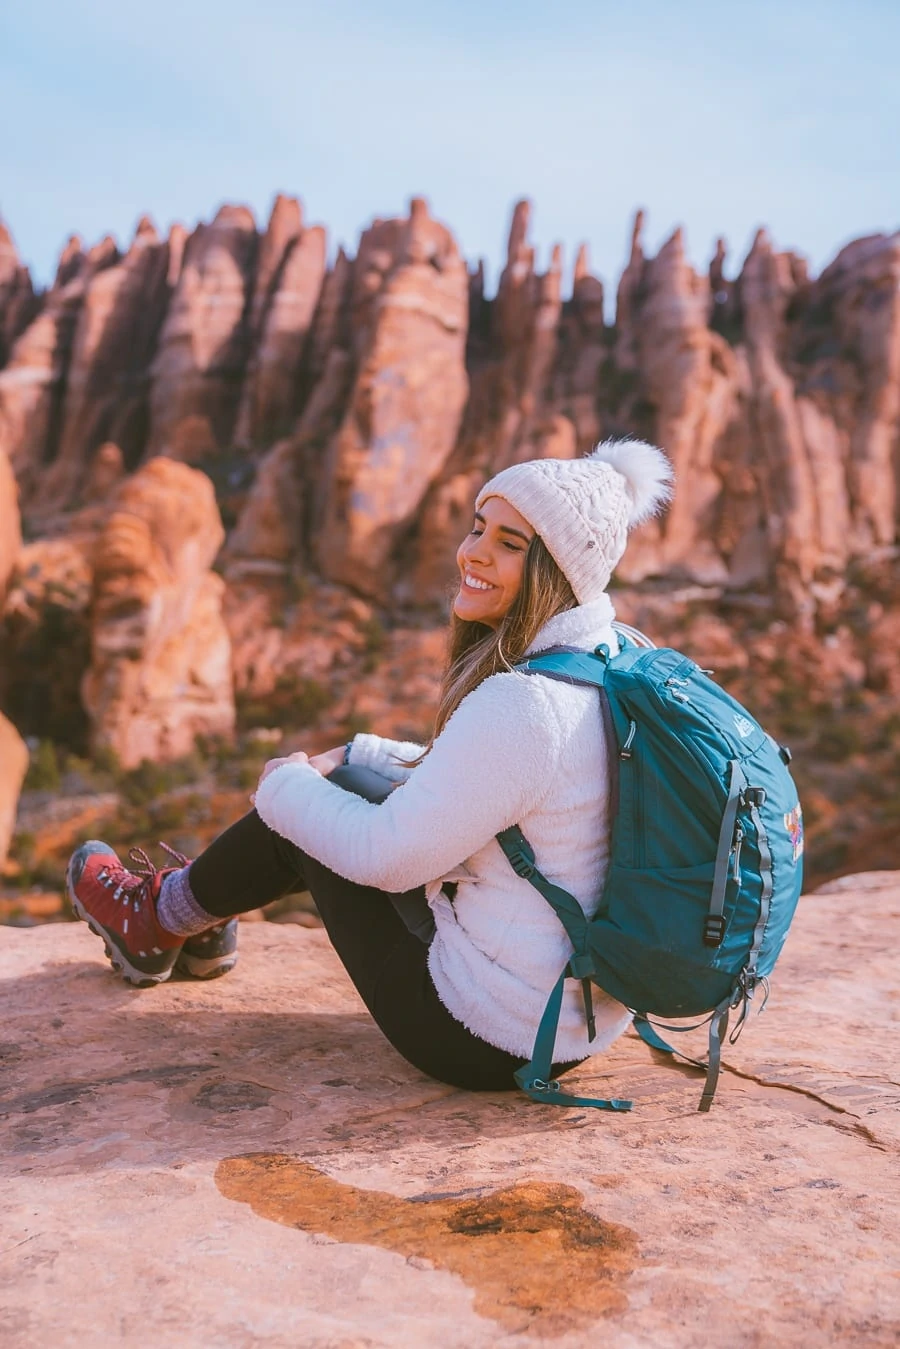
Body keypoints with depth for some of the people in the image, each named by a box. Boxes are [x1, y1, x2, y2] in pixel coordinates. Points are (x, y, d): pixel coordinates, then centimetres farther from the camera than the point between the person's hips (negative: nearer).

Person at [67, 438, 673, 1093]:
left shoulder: (523, 703, -29)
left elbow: (386, 856, -20)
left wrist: (286, 786, -2)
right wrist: (349, 759, 18)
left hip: (485, 1039, -8)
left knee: (299, 811, 6)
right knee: (338, 784, 16)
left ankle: (158, 918, 34)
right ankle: (202, 923, 41)